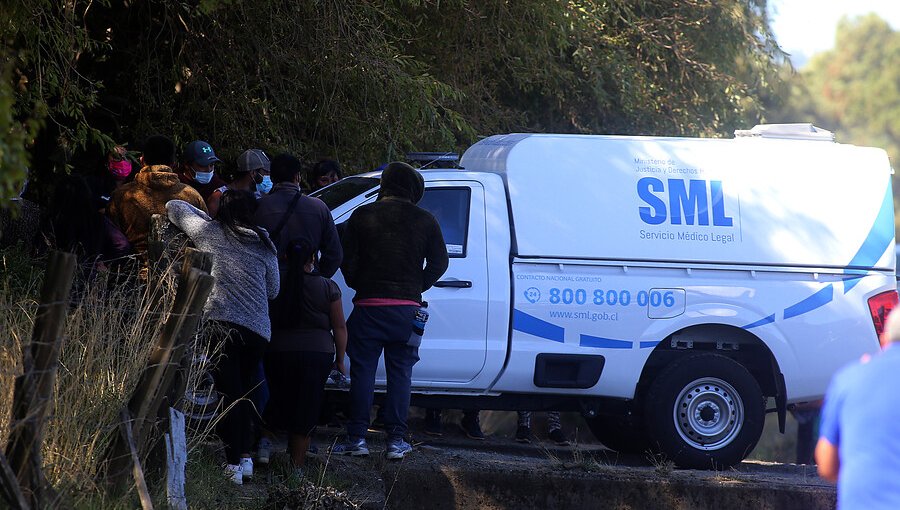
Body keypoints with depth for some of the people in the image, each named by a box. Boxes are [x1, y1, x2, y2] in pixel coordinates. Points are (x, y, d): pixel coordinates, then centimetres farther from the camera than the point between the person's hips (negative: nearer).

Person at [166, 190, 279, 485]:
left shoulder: (210, 232, 7)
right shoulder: (265, 245, 13)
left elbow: (174, 207, 21)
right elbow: (273, 291, 21)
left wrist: (205, 215, 35)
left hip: (221, 321, -3)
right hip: (258, 329, 3)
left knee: (229, 392, -7)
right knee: (243, 392, 16)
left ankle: (233, 464, -14)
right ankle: (245, 456, 8)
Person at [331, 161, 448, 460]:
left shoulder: (363, 216, 0)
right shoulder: (424, 220, 2)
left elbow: (347, 260, -1)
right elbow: (439, 262, 3)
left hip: (369, 306, -1)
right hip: (407, 309, 1)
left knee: (362, 371, 5)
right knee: (400, 373, 7)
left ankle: (357, 438, 3)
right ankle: (396, 440, 4)